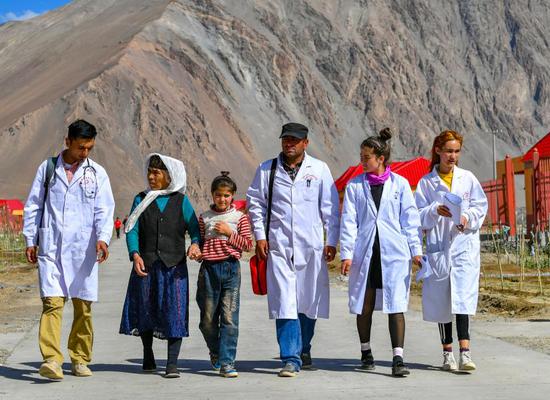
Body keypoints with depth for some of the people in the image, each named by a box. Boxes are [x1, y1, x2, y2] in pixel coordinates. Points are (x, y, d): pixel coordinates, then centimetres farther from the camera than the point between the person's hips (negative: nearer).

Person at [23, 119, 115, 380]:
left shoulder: (97, 173, 7)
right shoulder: (48, 168, 8)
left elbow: (104, 209, 1)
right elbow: (33, 205, 12)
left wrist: (103, 237, -16)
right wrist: (30, 240, 7)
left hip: (83, 249, 1)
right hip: (50, 247, -1)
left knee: (83, 305, 6)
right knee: (52, 302, -13)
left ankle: (80, 358, 19)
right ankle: (51, 359, -19)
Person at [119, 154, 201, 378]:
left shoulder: (181, 201, 8)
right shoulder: (142, 200, 9)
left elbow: (194, 228, 6)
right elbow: (132, 229, 2)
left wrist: (195, 245, -16)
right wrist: (135, 255, -13)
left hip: (174, 265, -1)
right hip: (146, 264, 2)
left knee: (175, 312, -7)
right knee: (145, 309, 9)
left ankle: (172, 363, -4)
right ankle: (148, 356, 29)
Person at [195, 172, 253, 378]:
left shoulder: (239, 217, 4)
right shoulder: (204, 218, 8)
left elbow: (248, 244, 1)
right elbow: (199, 241, 15)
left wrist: (230, 233, -9)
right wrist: (196, 251, -2)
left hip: (231, 268, -2)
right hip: (209, 268, 2)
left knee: (229, 317, -7)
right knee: (208, 318, 6)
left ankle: (227, 362, -4)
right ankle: (215, 351, 33)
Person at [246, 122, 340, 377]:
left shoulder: (319, 169, 4)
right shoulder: (267, 170, 6)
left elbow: (330, 208, 6)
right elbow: (255, 202, 11)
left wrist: (331, 241, 2)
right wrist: (260, 236, 3)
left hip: (311, 246, 1)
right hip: (278, 245, 0)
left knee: (309, 301, 9)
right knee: (284, 302, -7)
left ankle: (303, 350, 29)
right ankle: (291, 359, -6)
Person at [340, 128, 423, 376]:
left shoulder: (400, 184, 4)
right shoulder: (355, 185, 6)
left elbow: (410, 218, 6)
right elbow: (348, 220, 3)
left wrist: (415, 250, 3)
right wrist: (346, 253, -4)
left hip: (394, 253, -1)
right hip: (365, 252, 1)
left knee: (396, 305, -6)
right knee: (364, 305, 9)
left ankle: (398, 358, -7)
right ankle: (366, 352, 27)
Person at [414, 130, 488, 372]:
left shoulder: (468, 179, 8)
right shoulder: (426, 182, 4)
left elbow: (481, 206, 9)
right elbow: (418, 214, 0)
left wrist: (467, 218, -9)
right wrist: (436, 211, -18)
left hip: (464, 245, 0)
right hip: (438, 246, 1)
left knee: (463, 296, -13)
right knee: (441, 300, 6)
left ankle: (465, 352, -18)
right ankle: (447, 353, 16)